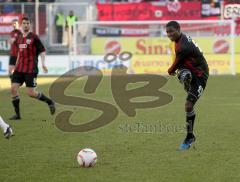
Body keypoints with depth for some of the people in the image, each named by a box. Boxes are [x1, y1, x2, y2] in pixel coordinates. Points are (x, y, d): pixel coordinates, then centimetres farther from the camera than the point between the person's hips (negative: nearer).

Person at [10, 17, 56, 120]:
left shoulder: (34, 37, -5)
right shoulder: (19, 39, 13)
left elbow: (42, 51, -5)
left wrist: (43, 63, -18)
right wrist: (16, 65, 26)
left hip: (31, 70, -6)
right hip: (19, 69, 6)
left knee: (30, 93, -8)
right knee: (13, 88, -7)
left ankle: (49, 102, 15)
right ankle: (17, 114, 2)